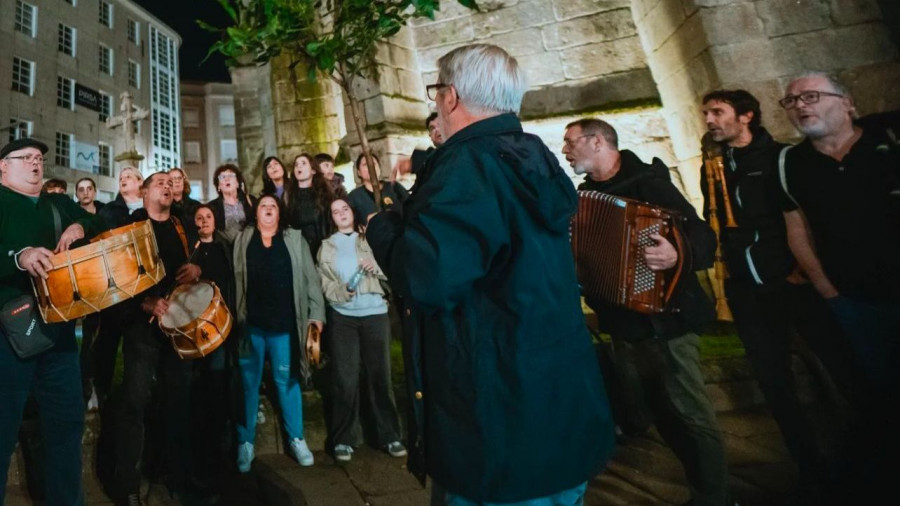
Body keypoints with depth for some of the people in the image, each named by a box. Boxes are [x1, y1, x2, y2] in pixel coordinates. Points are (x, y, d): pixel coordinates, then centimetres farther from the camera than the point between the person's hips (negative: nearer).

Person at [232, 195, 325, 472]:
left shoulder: (295, 239, 6)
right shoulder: (242, 239, 8)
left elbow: (310, 278, 3)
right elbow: (235, 279, 2)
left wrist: (316, 312, -3)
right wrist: (234, 316, -5)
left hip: (284, 322, 0)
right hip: (250, 323, 1)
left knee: (287, 381, 8)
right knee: (248, 383, 9)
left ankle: (297, 438, 21)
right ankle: (245, 441, 22)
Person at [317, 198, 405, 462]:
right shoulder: (326, 247, 12)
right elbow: (324, 283, 2)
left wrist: (377, 268, -15)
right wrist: (343, 291, -17)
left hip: (375, 314, 0)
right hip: (342, 316, 0)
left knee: (380, 375, 3)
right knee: (345, 379, 0)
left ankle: (390, 435, 13)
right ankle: (344, 438, 12)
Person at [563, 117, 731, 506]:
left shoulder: (647, 181, -13)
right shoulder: (585, 194, 8)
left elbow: (703, 237, -22)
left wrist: (680, 255, -41)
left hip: (664, 317, -7)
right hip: (622, 322, 7)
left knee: (690, 411, 3)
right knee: (661, 410, 17)